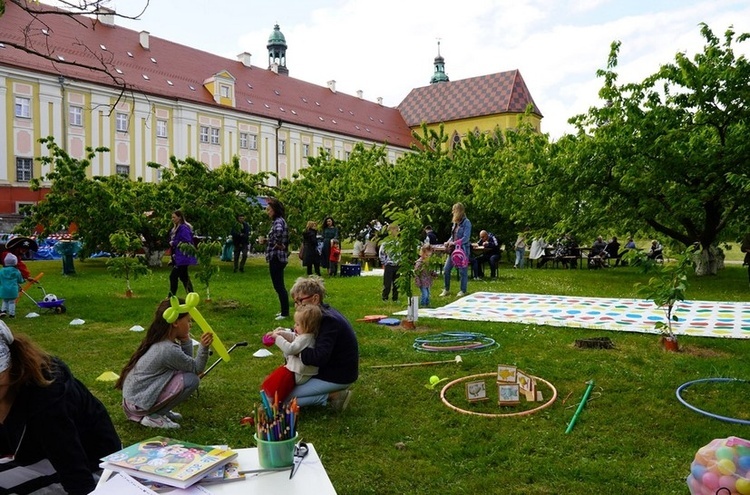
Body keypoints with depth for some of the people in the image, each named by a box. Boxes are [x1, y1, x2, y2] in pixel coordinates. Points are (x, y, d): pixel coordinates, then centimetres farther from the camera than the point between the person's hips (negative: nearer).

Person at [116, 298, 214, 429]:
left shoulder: (158, 341, 3)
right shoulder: (168, 349, -24)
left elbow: (187, 363, 9)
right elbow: (196, 369, -13)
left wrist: (185, 341, -2)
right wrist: (203, 347, -26)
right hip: (138, 404, -9)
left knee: (185, 372, 12)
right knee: (192, 379, -17)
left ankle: (158, 410, 13)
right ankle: (153, 417, -5)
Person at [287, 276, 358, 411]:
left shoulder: (328, 321, -26)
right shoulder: (323, 313, 3)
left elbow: (319, 357, -34)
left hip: (339, 377, -10)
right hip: (331, 367, 10)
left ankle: (333, 396, -5)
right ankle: (332, 392, 9)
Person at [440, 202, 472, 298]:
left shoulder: (466, 222, -11)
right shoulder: (455, 222, 11)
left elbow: (466, 238, -17)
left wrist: (454, 243, -20)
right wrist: (448, 242, 1)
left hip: (463, 250, -7)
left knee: (463, 271, 3)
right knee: (446, 270, 5)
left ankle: (463, 291, 17)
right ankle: (446, 290, 18)